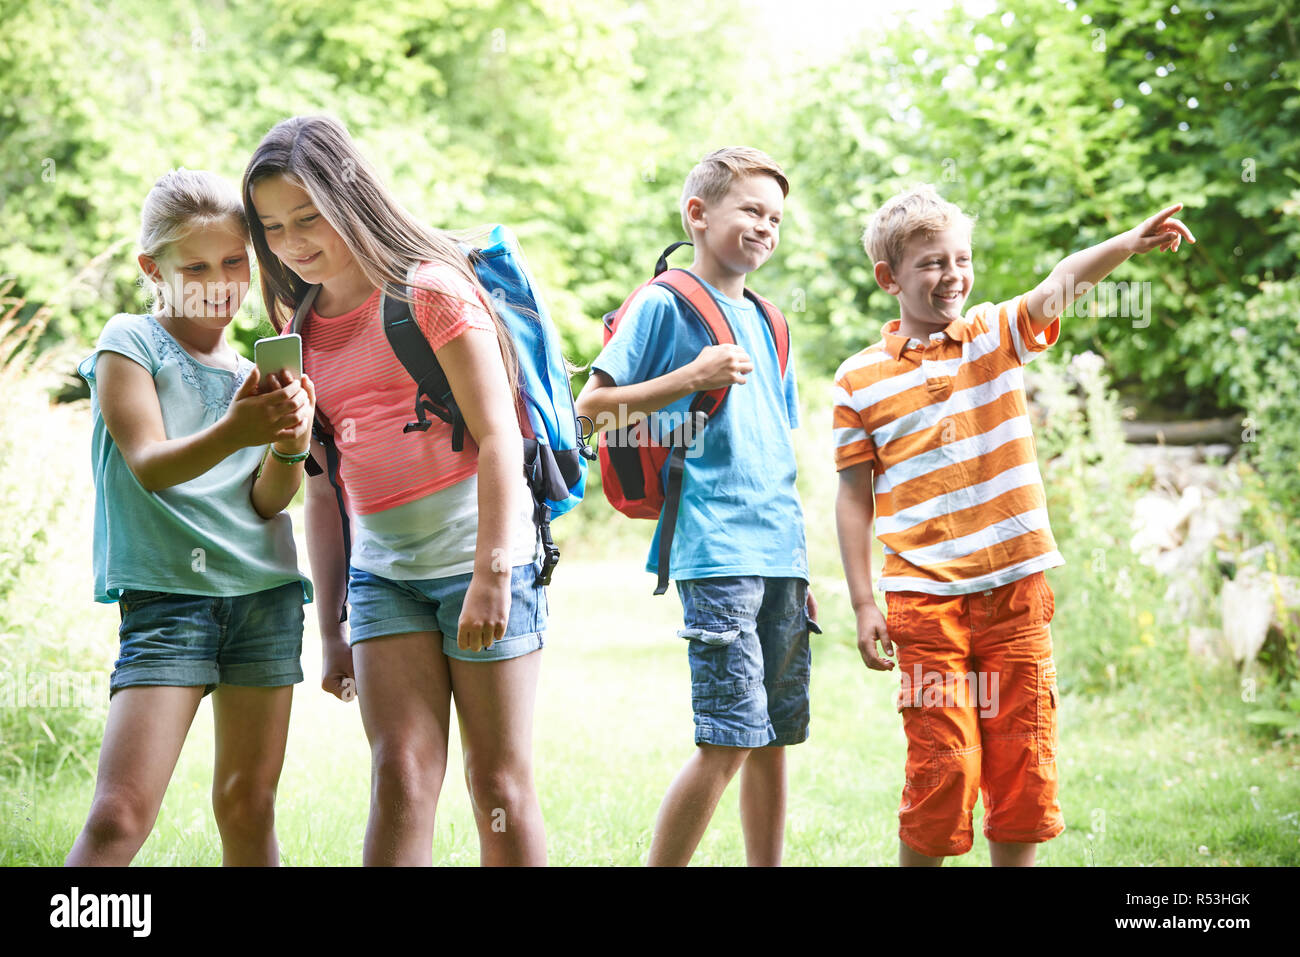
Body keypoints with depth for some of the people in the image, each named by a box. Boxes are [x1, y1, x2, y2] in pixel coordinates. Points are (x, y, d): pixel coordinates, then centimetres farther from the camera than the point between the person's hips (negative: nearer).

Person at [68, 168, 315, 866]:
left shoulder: (258, 369, 15)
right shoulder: (130, 343, 2)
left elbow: (268, 500, 4)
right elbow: (149, 464, -12)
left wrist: (291, 444, -18)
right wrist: (234, 433, -31)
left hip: (266, 591, 5)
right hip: (167, 593, -4)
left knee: (249, 806, 7)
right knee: (119, 816, -15)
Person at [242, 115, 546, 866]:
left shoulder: (430, 291, -4)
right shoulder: (305, 333, 14)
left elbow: (499, 436, -10)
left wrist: (490, 574, -17)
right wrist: (331, 627, 16)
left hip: (478, 557, -5)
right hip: (381, 571, 5)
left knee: (501, 783, -1)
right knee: (401, 777, -7)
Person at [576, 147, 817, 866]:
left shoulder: (764, 321, 19)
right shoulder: (665, 305, -1)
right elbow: (591, 406, -6)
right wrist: (693, 377, -15)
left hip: (780, 552, 7)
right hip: (715, 550, -7)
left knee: (775, 737, 8)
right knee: (729, 740, -12)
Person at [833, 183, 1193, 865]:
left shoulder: (999, 334, 5)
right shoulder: (860, 381, 1)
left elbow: (1064, 281, -14)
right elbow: (854, 498, 3)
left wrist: (1130, 242, -33)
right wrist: (863, 605, -1)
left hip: (1016, 588, 2)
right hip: (925, 598, -2)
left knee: (1023, 761, 5)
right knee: (942, 765, -3)